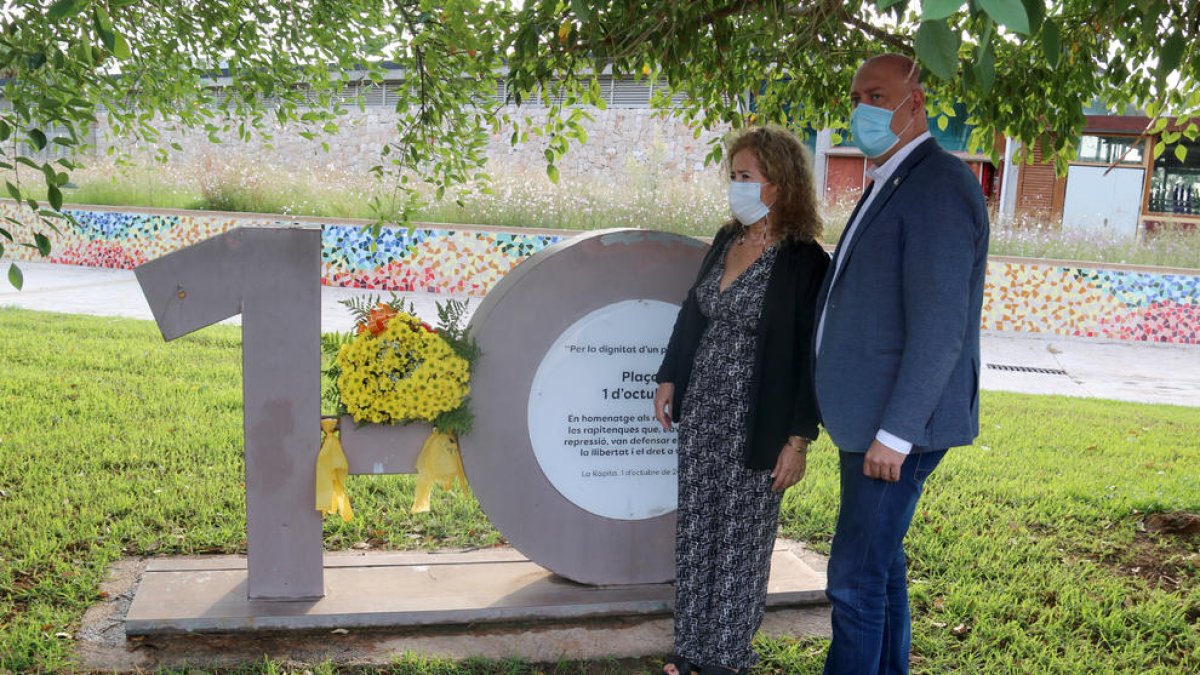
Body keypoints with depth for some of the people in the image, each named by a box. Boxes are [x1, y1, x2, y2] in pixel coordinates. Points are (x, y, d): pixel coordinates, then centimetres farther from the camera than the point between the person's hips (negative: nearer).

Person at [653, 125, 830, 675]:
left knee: (740, 537, 7)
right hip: (700, 409, 6)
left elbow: (810, 356, -15)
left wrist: (798, 441, -15)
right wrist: (670, 378, 13)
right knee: (695, 529, 12)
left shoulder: (804, 260, -15)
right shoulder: (726, 241, 6)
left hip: (753, 422, -6)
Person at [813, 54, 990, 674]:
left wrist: (895, 433, -21)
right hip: (870, 420, 10)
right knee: (880, 565, 20)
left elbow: (940, 328, -22)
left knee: (857, 577, -3)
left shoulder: (938, 186, -17)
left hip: (898, 427, -10)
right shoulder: (887, 186, 15)